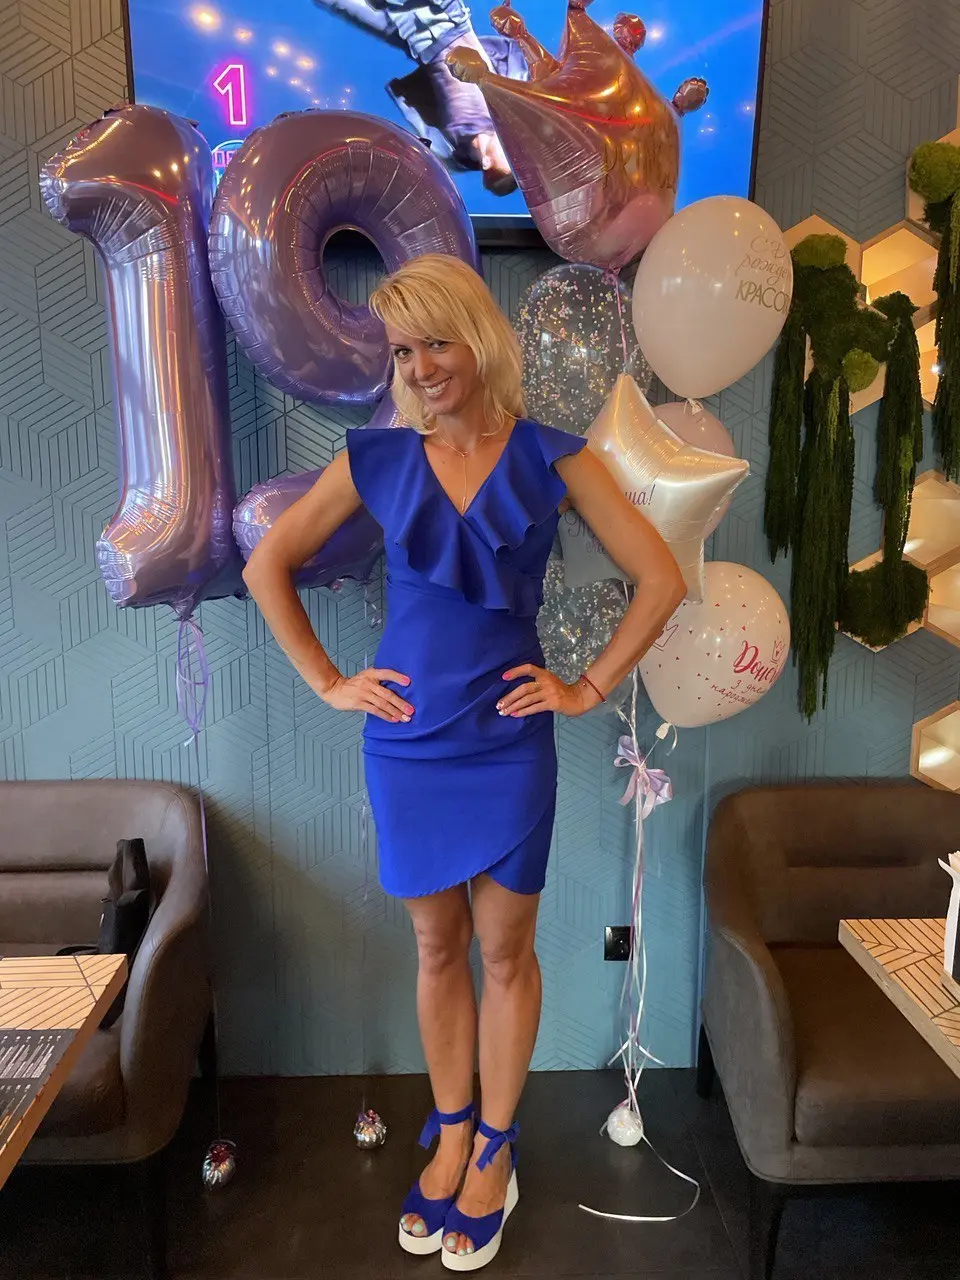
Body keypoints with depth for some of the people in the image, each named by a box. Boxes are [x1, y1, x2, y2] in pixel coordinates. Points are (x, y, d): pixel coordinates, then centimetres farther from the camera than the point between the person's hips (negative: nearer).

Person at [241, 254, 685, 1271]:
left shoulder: (552, 460, -4)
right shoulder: (375, 460, 0)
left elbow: (662, 580, -1)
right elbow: (266, 566, 7)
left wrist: (591, 687, -3)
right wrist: (326, 682, 2)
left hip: (508, 741, -1)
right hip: (407, 742, 2)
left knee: (505, 951, 12)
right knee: (438, 948, 16)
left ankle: (495, 1148, 34)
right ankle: (449, 1134, 38)